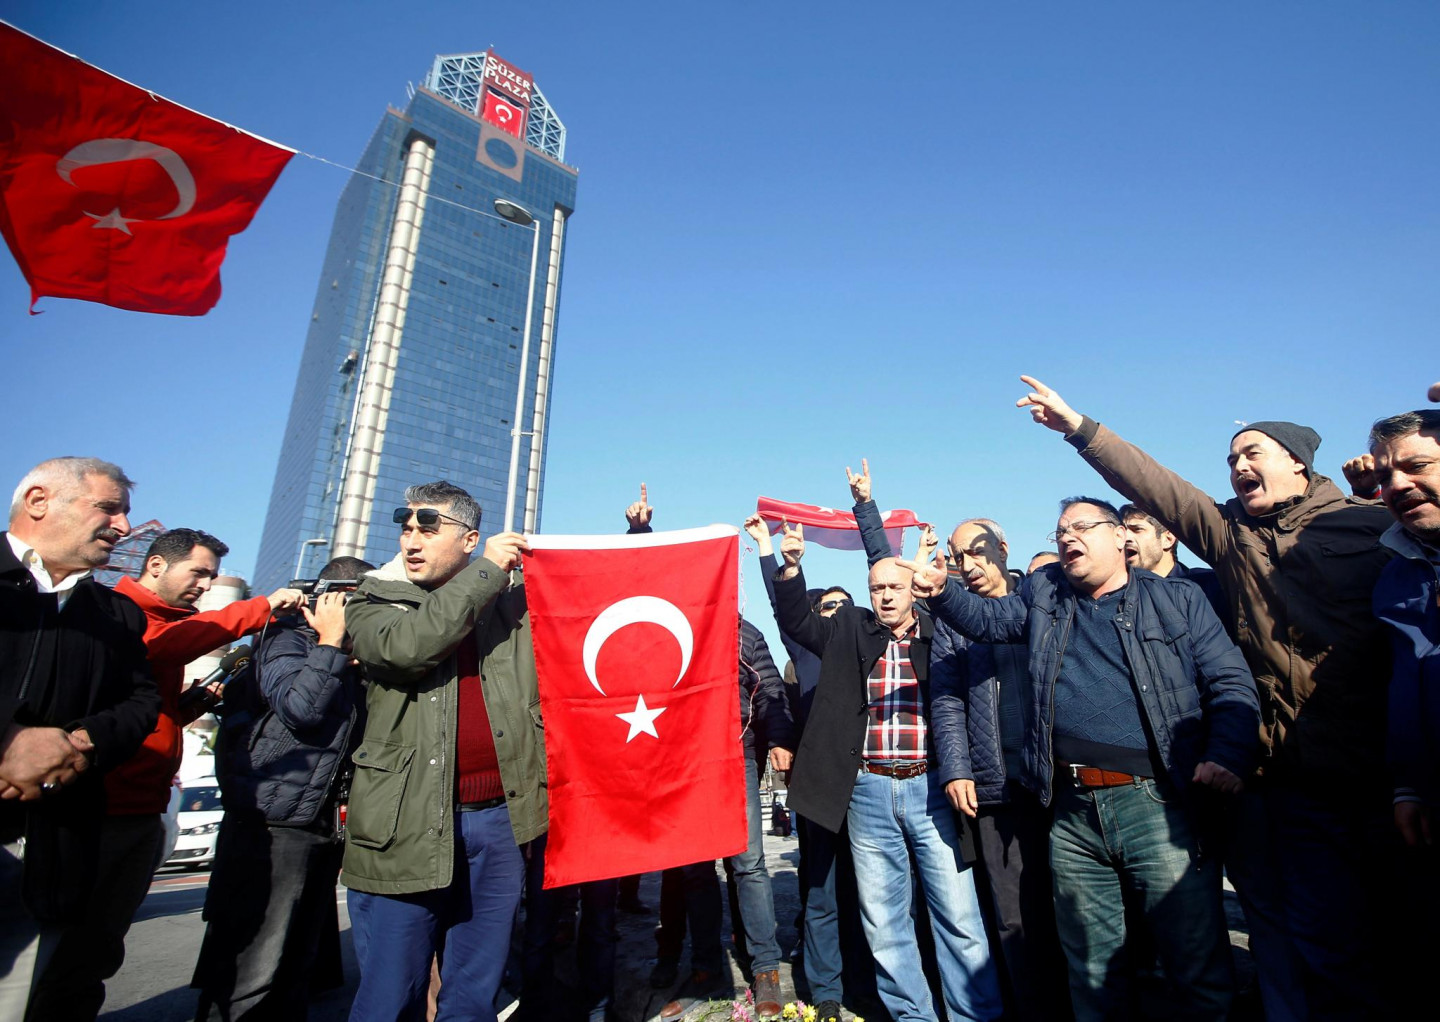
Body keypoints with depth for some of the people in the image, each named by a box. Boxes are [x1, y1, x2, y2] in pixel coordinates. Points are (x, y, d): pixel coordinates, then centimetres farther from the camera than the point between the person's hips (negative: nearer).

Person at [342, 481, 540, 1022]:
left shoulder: (515, 604, 7)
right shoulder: (372, 604, 3)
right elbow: (406, 645, -19)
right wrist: (485, 571, -13)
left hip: (499, 820, 2)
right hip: (407, 828, -2)